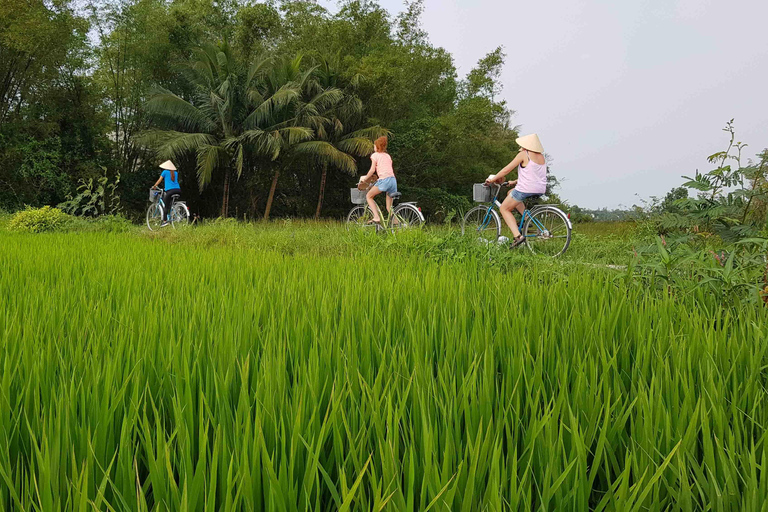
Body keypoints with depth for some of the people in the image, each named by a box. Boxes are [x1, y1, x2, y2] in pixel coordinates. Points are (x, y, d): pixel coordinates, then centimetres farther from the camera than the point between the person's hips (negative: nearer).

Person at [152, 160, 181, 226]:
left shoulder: (165, 172, 8)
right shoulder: (175, 173, 21)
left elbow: (159, 180, 12)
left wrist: (154, 186, 27)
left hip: (170, 190, -5)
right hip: (178, 190, 5)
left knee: (165, 206, 2)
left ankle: (165, 221, -6)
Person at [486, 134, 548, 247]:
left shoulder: (524, 154, -7)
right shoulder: (542, 157, 16)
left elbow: (506, 170, -4)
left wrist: (492, 179, 7)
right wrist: (514, 182, 30)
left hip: (526, 189, -8)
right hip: (540, 190, 8)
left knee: (504, 208, 9)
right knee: (511, 193, 31)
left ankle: (518, 236, -10)